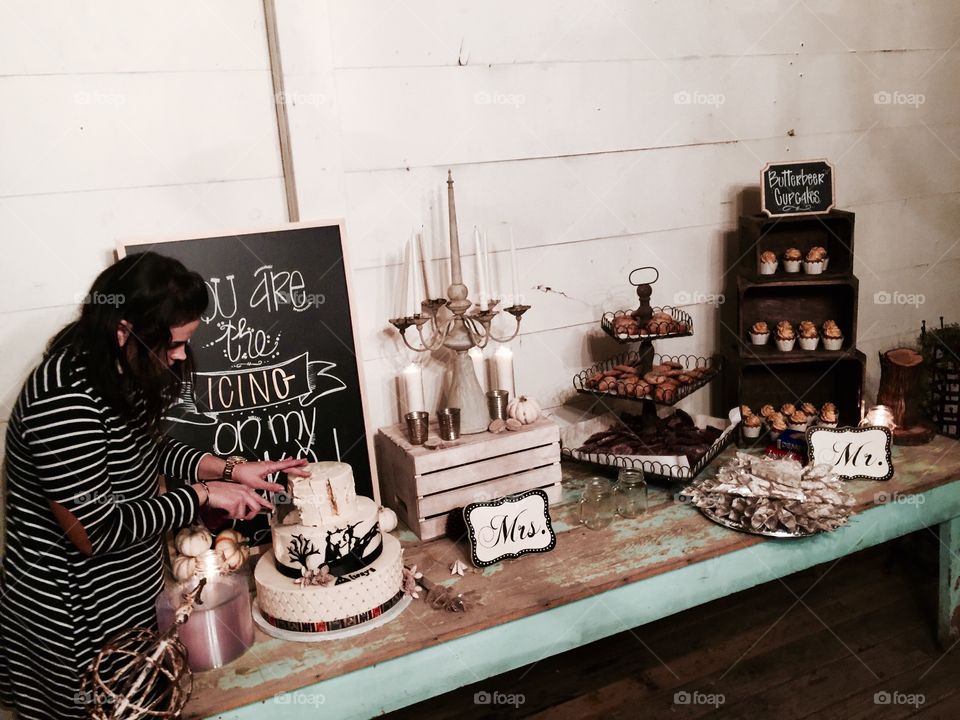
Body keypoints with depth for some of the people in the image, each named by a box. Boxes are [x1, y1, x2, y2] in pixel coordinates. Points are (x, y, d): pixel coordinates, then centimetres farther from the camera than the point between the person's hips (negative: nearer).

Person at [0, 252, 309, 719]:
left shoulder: (124, 371, -4)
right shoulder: (65, 399, -31)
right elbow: (96, 531, -28)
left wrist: (229, 469, -1)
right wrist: (202, 495, -20)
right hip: (76, 619, -8)